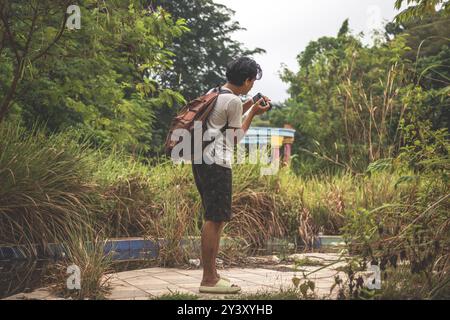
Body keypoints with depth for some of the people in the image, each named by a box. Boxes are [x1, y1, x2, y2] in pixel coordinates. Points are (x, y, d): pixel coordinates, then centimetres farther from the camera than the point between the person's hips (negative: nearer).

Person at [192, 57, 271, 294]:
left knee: (215, 218, 14)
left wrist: (247, 107, 23)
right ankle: (208, 280, -7)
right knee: (215, 219, -8)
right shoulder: (234, 101, -11)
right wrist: (252, 114, 5)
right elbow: (236, 137, -3)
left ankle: (211, 274, 18)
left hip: (201, 160, 10)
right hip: (216, 163, -10)